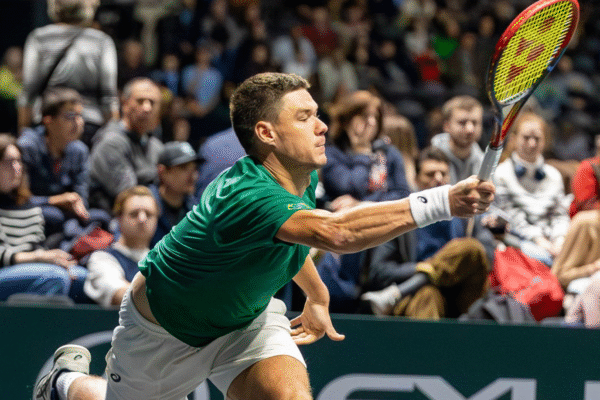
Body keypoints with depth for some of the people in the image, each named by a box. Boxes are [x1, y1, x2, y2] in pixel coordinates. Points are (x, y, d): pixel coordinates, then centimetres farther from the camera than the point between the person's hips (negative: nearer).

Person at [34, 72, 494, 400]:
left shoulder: (304, 179, -13)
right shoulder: (245, 196, -41)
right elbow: (337, 232, -60)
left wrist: (317, 297, 24)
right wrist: (440, 202, -66)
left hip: (246, 316, 6)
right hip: (165, 330, -6)